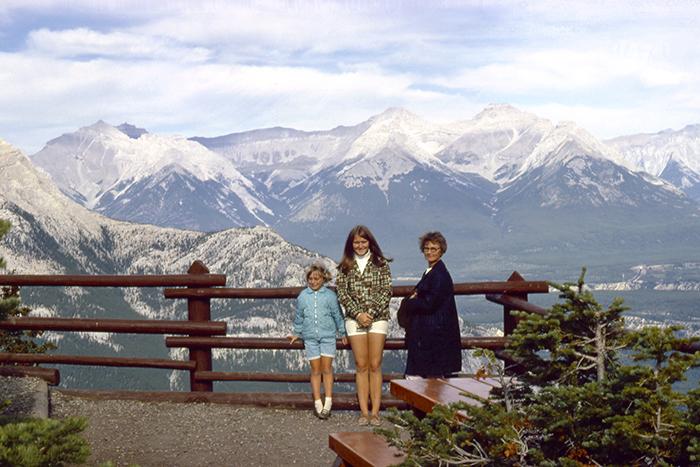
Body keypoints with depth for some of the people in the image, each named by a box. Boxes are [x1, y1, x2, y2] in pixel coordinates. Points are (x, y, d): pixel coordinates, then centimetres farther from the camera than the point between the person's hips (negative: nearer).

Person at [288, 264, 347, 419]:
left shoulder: (330, 295, 0)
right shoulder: (303, 296, 6)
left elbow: (337, 315, 7)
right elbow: (299, 317, 17)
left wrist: (343, 333, 10)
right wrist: (296, 333, 22)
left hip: (327, 336, -1)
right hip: (310, 338, 2)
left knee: (327, 369, -3)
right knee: (315, 370, 3)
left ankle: (328, 403, 3)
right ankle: (317, 403, 8)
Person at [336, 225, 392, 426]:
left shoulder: (381, 263, 4)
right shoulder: (345, 266, 8)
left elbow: (386, 291, -2)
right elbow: (342, 293, 2)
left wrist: (371, 313, -12)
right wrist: (358, 314, -10)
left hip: (378, 318, -1)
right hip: (355, 319, 1)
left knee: (375, 366, -1)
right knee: (361, 366, 2)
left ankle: (375, 412, 0)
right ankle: (364, 412, 3)